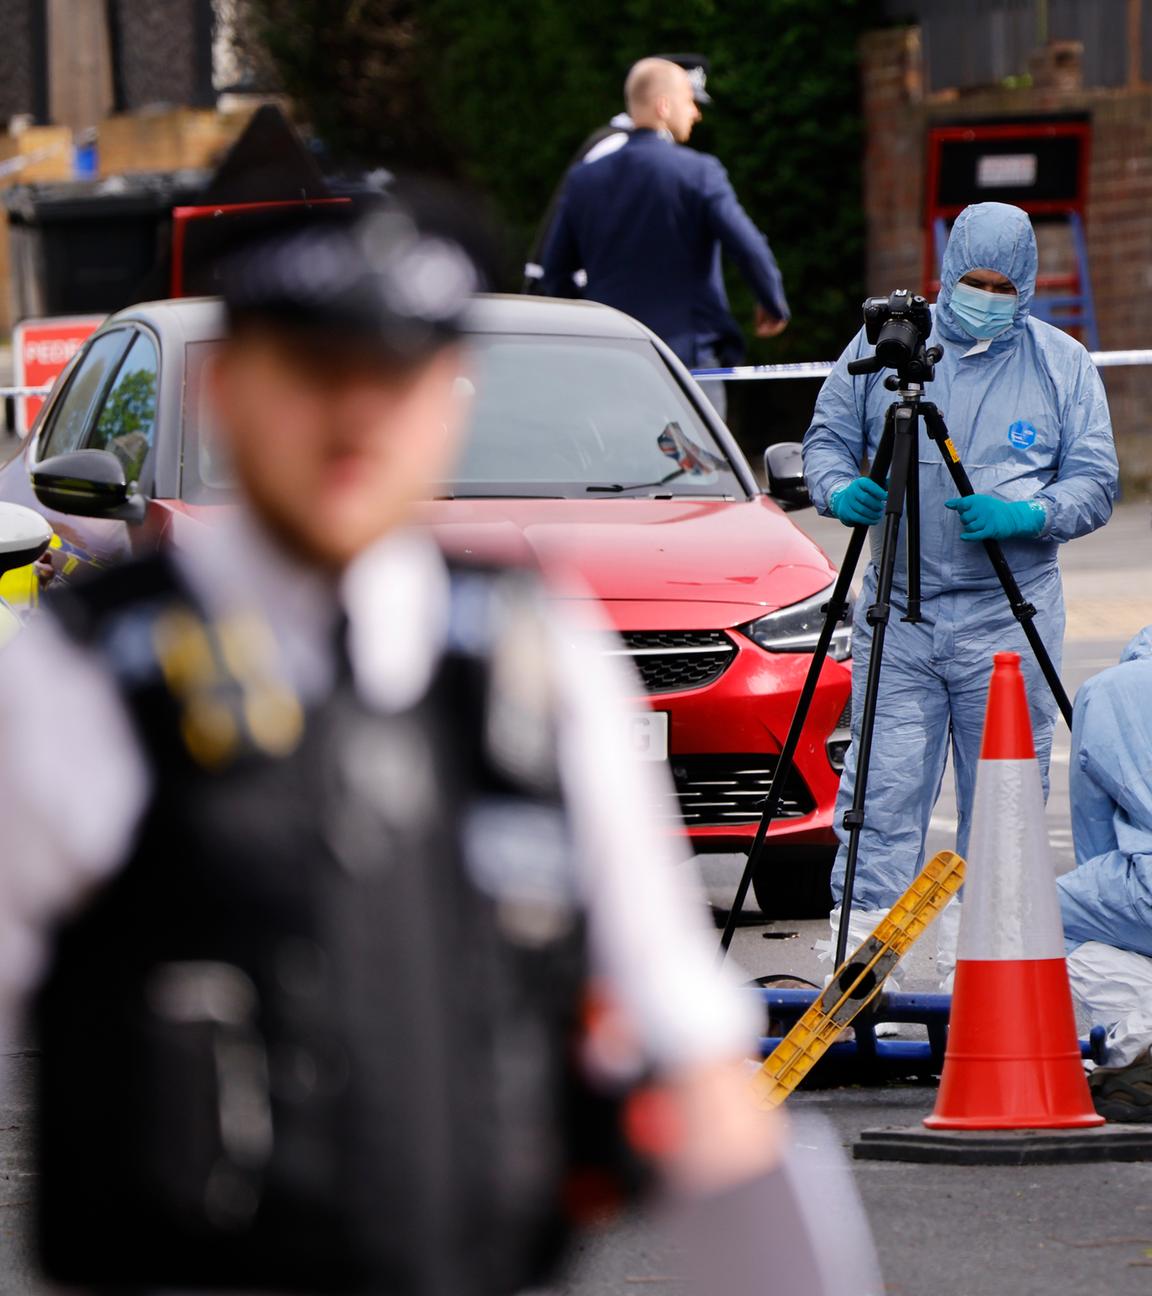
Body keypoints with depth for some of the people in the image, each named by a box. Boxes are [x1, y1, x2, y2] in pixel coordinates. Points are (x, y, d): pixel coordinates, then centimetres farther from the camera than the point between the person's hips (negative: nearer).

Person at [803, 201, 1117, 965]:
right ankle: (861, 943, -7)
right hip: (897, 609, 0)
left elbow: (1095, 484, 5)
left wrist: (1026, 516, -15)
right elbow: (827, 438, 12)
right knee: (883, 787, -7)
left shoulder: (1063, 364, 7)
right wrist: (841, 489, -11)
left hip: (1009, 620, 0)